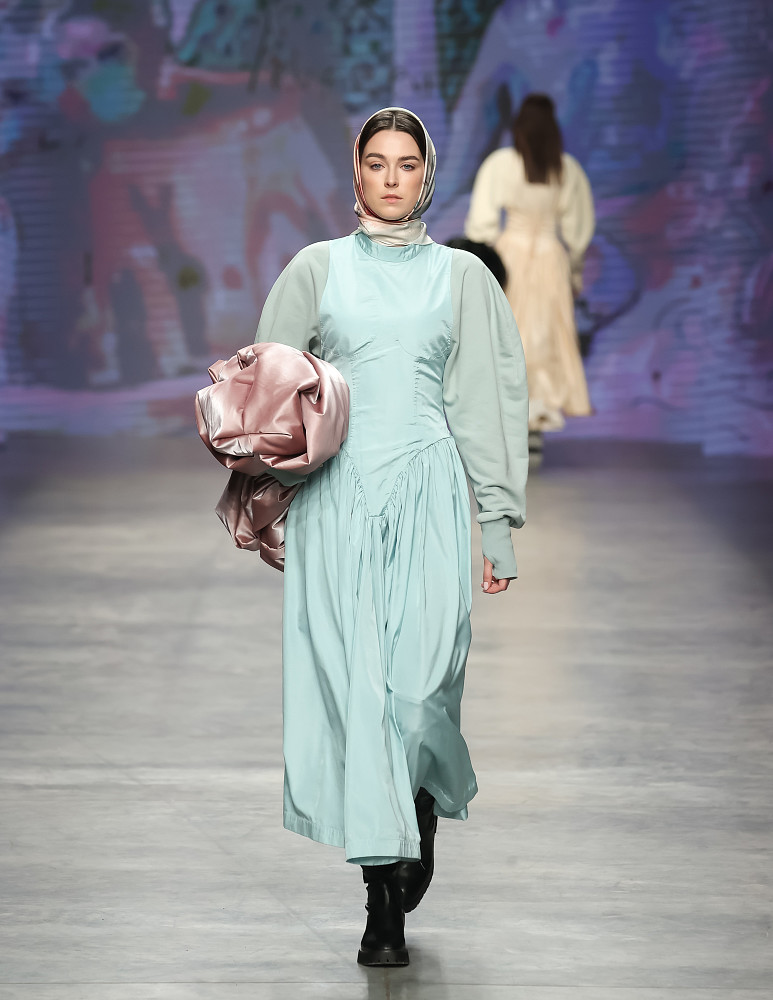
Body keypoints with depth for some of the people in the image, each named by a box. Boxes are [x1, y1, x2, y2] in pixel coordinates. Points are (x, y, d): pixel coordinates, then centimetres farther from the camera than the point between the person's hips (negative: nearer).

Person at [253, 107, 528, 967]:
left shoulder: (461, 276, 9)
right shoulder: (317, 268, 9)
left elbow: (489, 399, 8)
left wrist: (500, 520, 4)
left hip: (426, 490, 0)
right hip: (337, 493, 0)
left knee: (419, 678, -11)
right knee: (352, 679, -5)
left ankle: (424, 809, 24)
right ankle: (383, 902, 0)